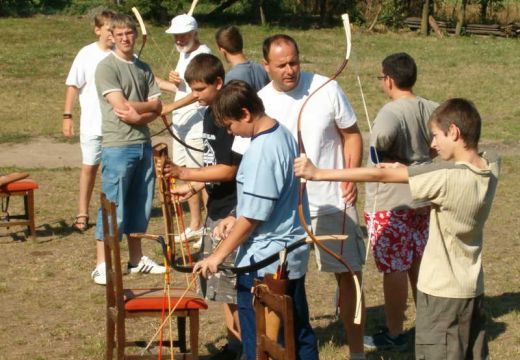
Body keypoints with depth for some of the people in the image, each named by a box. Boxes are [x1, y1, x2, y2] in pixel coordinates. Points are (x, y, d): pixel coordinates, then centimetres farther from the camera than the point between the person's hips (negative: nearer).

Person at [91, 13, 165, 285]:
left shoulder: (143, 68, 14)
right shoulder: (107, 67, -6)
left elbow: (157, 107, 7)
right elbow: (121, 106, -15)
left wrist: (137, 114, -11)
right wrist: (147, 107, -3)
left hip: (143, 145, 7)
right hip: (118, 147, -7)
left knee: (140, 205, 13)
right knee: (113, 207, -6)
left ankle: (137, 259, 24)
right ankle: (102, 266, -2)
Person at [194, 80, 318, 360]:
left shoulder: (261, 152, -23)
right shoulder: (284, 134, 5)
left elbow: (252, 217, -20)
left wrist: (218, 256, -11)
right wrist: (237, 219, 8)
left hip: (262, 263, -9)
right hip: (294, 254, 9)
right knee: (299, 334, 16)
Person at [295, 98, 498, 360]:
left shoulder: (447, 177, -24)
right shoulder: (492, 166, -4)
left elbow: (381, 175, -21)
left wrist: (317, 173, -15)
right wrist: (408, 171, 4)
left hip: (442, 293, -7)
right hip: (473, 290, 7)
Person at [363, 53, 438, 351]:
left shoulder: (391, 112, -19)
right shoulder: (432, 109, 3)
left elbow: (384, 134, -36)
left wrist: (381, 153, -18)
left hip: (390, 204, -7)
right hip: (422, 200, 7)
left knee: (394, 268, 2)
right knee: (419, 264, 19)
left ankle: (394, 334, 12)